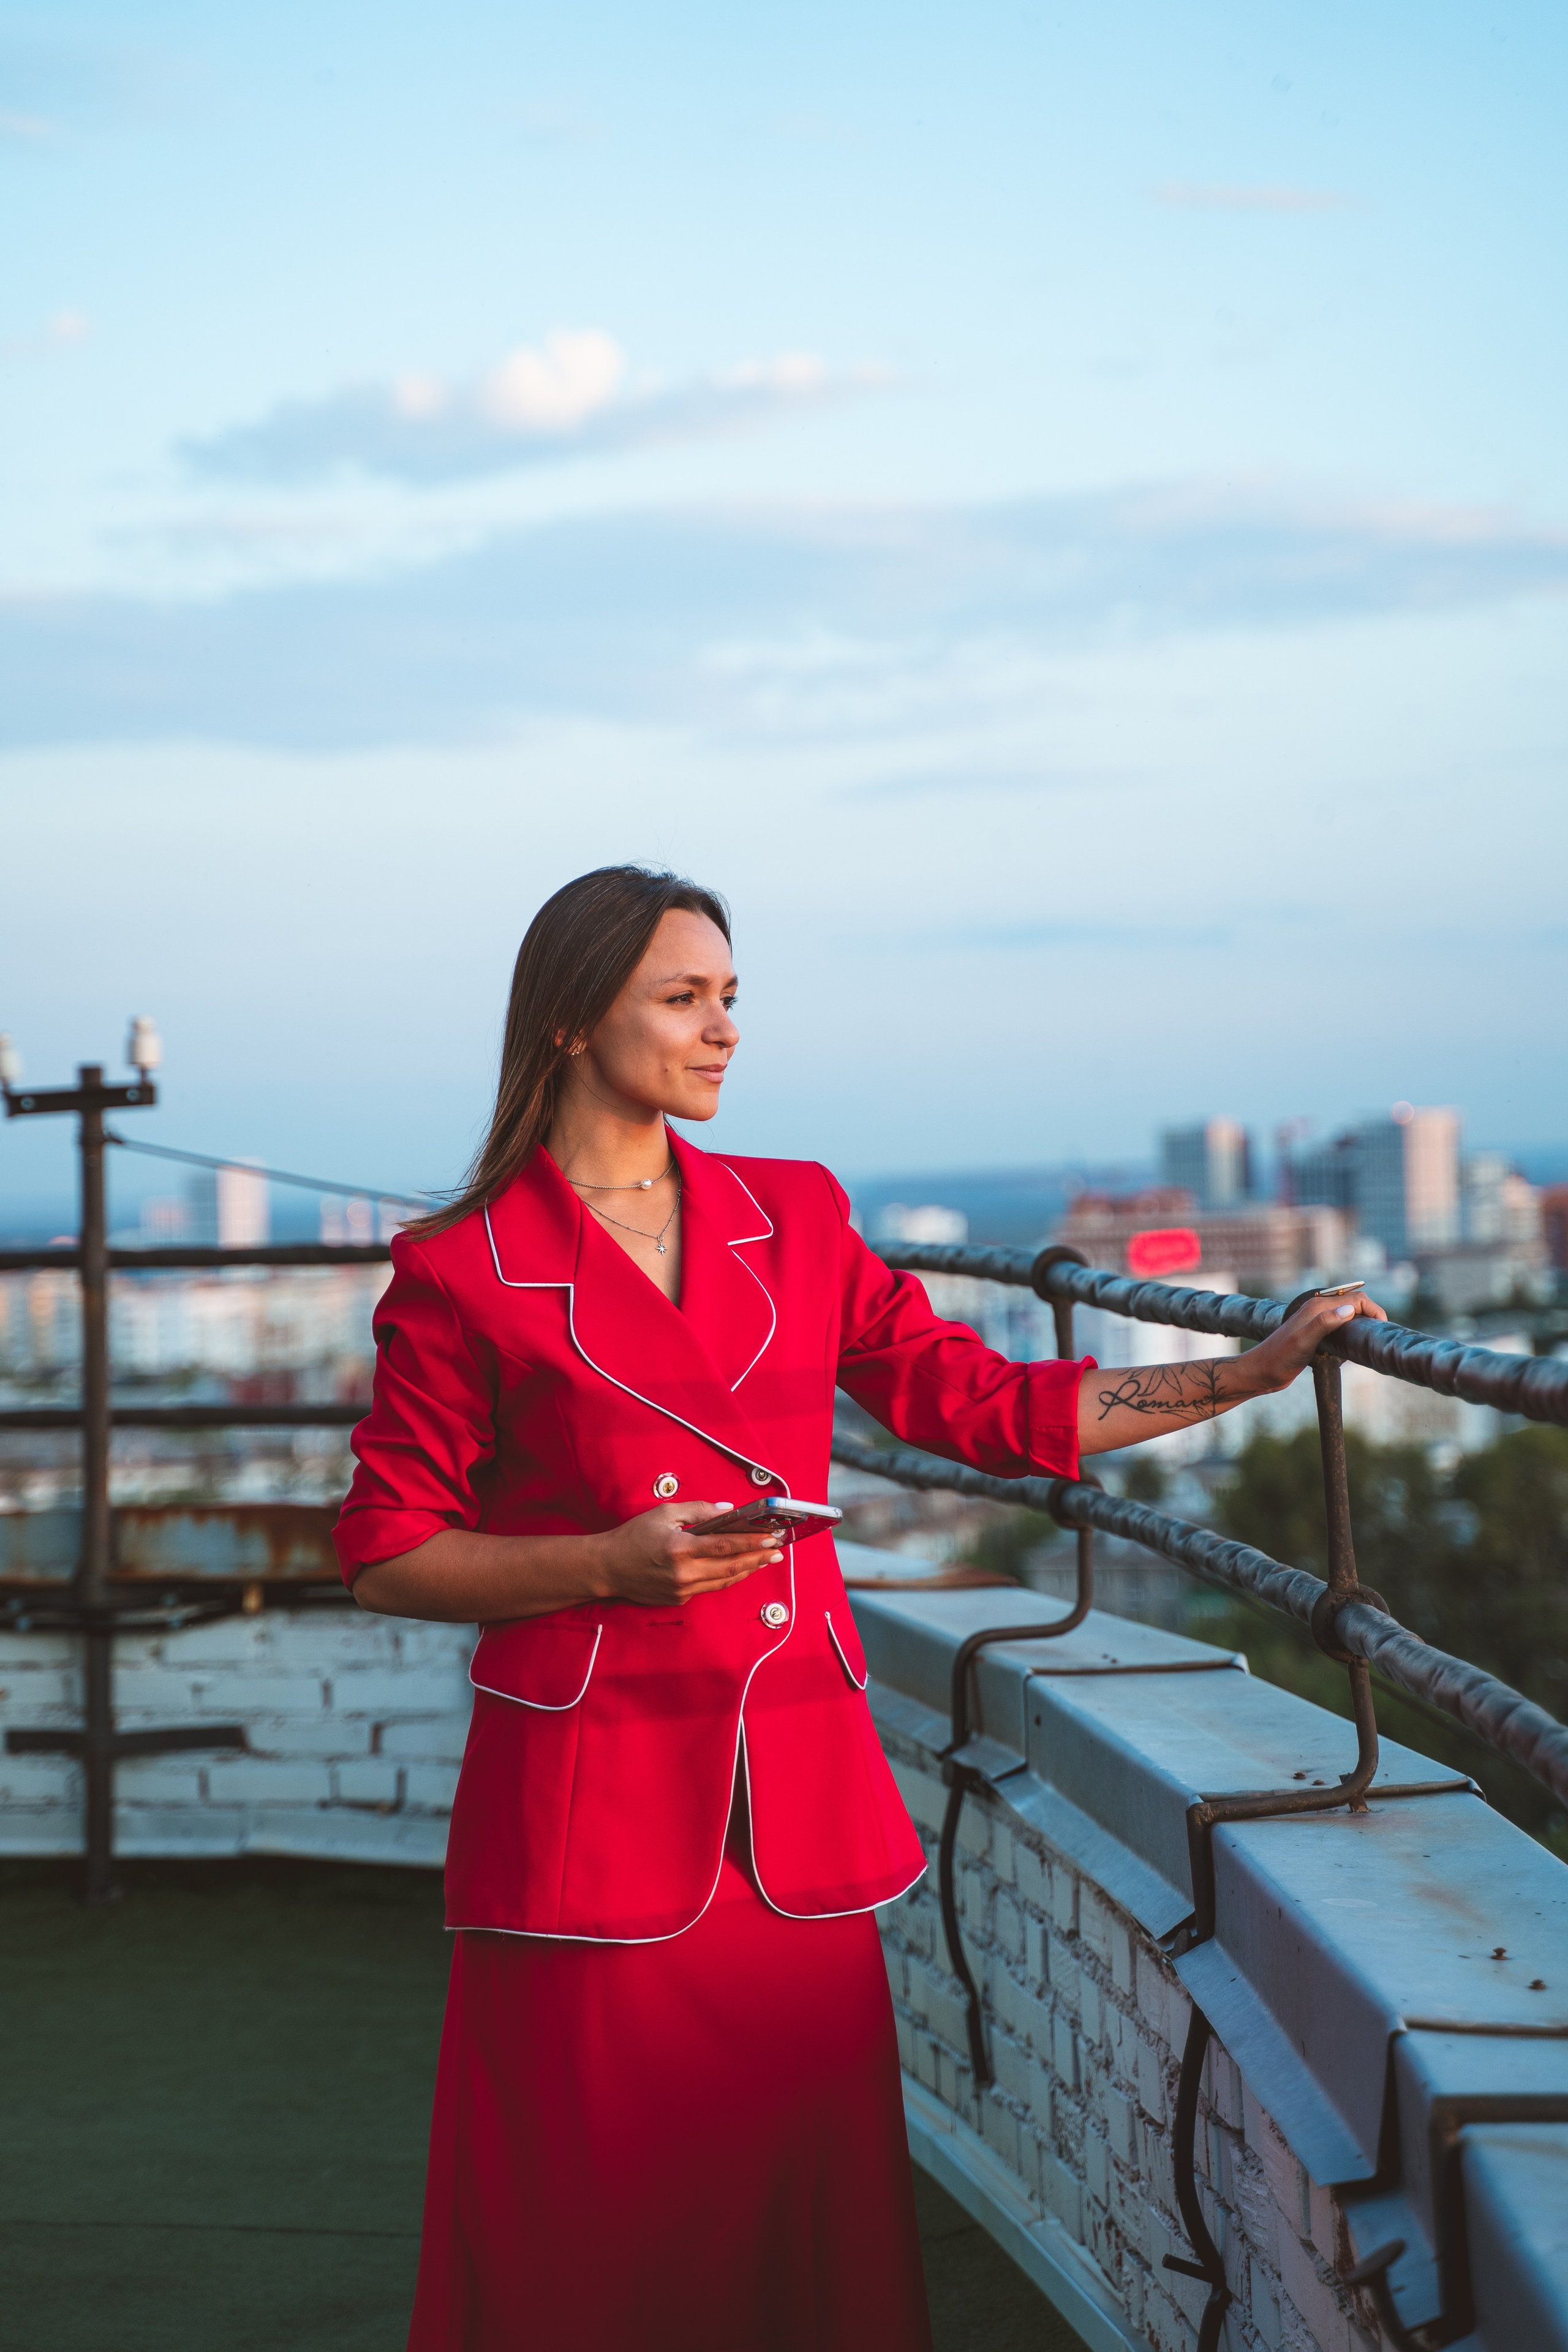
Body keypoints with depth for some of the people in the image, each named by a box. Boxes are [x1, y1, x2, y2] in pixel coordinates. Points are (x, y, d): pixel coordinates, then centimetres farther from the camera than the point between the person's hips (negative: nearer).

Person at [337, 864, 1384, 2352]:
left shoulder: (794, 1222, 11)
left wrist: (1261, 1371, 5)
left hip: (798, 1803, 4)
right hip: (591, 1813, -4)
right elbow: (384, 1558, -1)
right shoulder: (464, 1275, -2)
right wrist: (611, 1563, -14)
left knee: (811, 2217, 6)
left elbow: (991, 1409, 10)